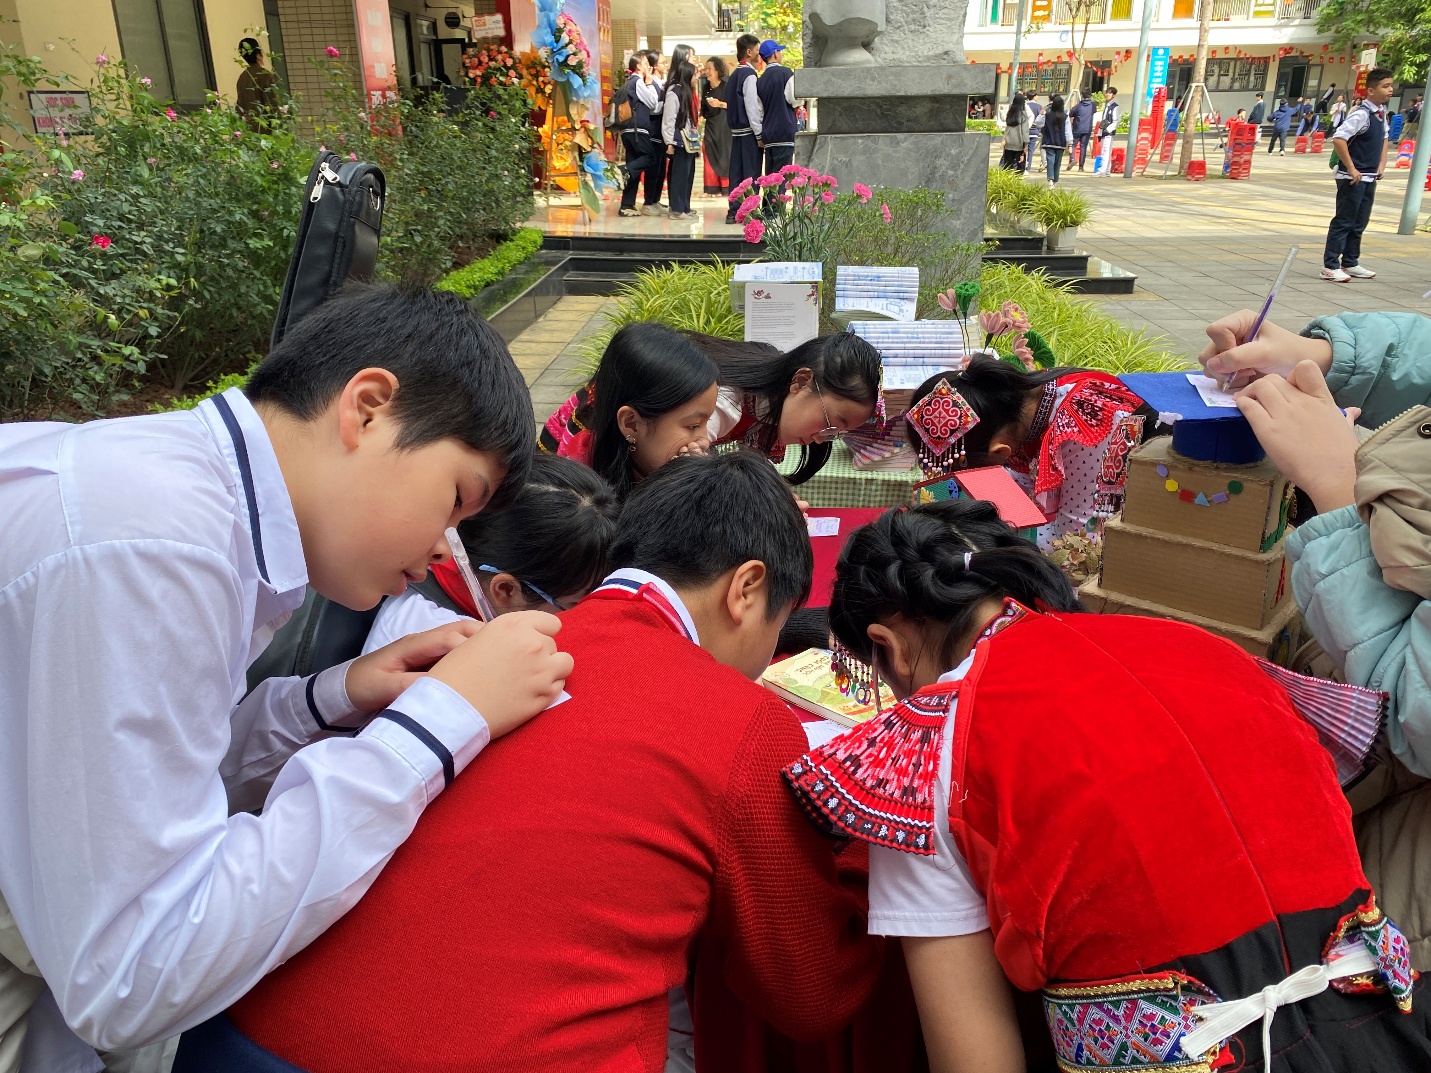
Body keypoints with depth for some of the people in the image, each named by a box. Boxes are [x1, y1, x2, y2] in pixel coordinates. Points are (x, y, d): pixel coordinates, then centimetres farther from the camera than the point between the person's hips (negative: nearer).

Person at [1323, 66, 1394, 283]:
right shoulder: (1362, 114, -17)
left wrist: (1382, 164, 15)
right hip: (1353, 178, -8)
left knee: (1359, 223, 13)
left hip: (1370, 178, 8)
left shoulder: (1382, 112, 9)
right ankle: (1330, 266, 0)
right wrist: (1351, 169, -21)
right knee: (1343, 222, -5)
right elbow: (1338, 139, -26)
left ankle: (1350, 263, 21)